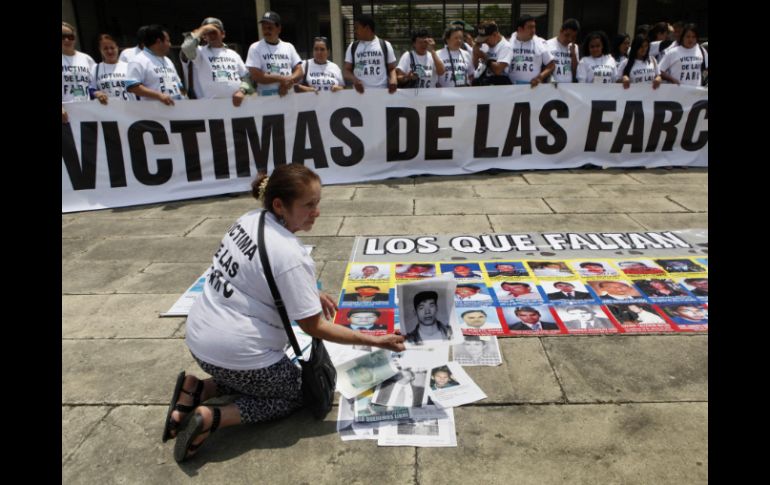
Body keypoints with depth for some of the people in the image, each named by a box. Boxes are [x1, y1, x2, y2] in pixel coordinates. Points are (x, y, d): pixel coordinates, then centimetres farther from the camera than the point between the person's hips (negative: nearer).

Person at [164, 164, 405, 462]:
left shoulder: (249, 220, -1)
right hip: (235, 353, -8)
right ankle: (212, 418, -1)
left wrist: (309, 293, 12)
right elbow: (314, 327, -18)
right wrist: (375, 341, -14)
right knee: (299, 392, 16)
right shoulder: (291, 256, -25)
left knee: (258, 379, 31)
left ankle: (196, 391, 11)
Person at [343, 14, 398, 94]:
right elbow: (346, 70, 8)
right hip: (360, 93, 1)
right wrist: (354, 80, -14)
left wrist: (393, 79, -14)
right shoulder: (353, 46, 11)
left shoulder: (385, 45, 7)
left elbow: (392, 68, 9)